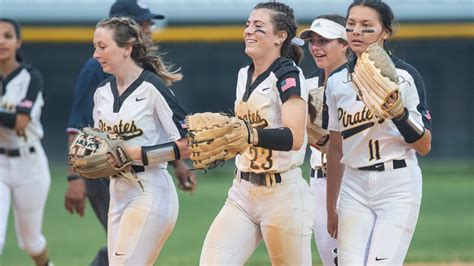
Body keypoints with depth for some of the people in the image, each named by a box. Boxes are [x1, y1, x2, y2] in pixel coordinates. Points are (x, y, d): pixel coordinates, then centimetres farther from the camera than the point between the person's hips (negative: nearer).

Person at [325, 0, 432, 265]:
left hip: (398, 186, -5)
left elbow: (424, 147, -7)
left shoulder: (405, 76, -5)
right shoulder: (337, 82, 10)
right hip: (354, 188, 5)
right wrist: (331, 208, 20)